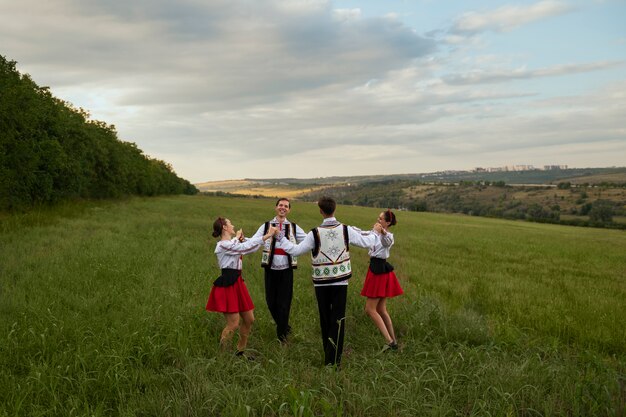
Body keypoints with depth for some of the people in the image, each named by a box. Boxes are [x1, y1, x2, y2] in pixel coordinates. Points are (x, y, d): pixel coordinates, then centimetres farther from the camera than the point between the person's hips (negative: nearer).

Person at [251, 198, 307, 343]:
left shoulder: (294, 227, 6)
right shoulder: (266, 226, 4)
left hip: (286, 270, 0)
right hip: (270, 269, 1)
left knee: (284, 302, 3)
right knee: (271, 301, 7)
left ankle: (281, 334, 20)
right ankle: (284, 327, 33)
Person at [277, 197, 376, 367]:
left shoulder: (315, 233, -11)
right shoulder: (346, 230, -5)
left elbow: (295, 250, -6)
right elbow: (367, 242, 5)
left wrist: (280, 238, 7)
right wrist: (374, 233, 27)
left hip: (321, 282, 0)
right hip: (341, 281, 0)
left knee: (325, 319, 14)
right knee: (338, 320, 3)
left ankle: (328, 356, 26)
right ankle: (334, 359, -2)